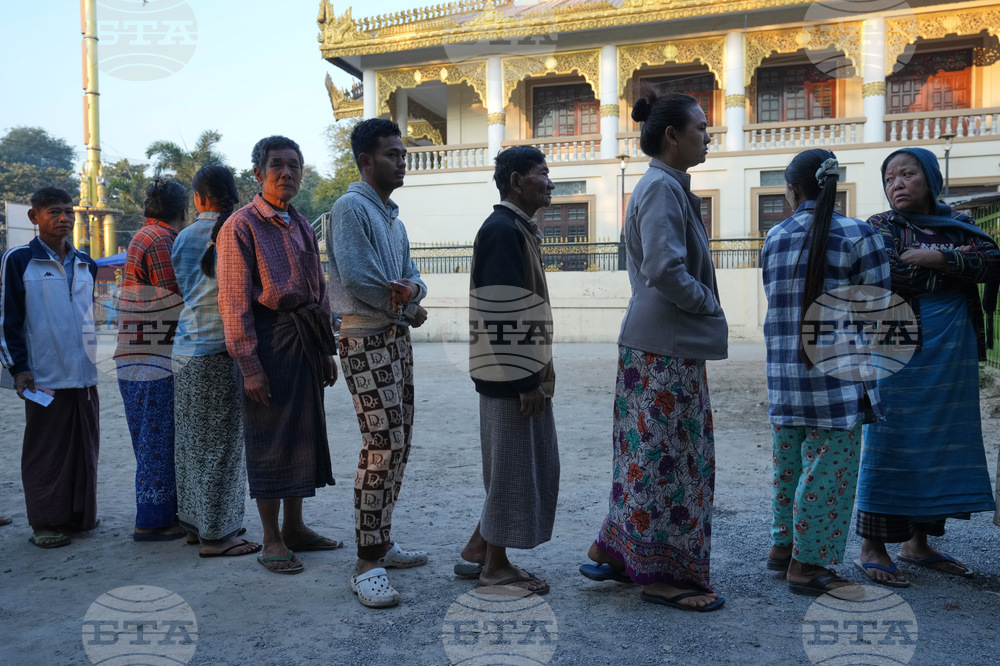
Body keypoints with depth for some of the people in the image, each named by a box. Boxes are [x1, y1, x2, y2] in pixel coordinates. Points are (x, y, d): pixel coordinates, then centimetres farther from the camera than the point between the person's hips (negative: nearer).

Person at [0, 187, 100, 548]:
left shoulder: (86, 264, 12)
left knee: (85, 447, 10)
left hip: (84, 375, 5)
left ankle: (81, 514, 22)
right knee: (46, 450, 2)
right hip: (44, 377, -5)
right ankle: (45, 523, 12)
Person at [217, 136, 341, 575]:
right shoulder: (241, 226, -6)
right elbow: (234, 301, -11)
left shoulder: (303, 226, 16)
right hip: (269, 340, -7)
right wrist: (248, 365, -16)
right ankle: (272, 541, 13)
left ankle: (295, 528, 27)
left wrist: (326, 350, 16)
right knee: (270, 440, 0)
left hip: (306, 341, 7)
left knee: (304, 433, 13)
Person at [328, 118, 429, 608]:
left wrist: (412, 288, -9)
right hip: (366, 341, -10)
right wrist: (406, 309, -5)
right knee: (382, 446, -14)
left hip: (397, 337, 10)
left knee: (398, 445, 12)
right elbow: (356, 278, -19)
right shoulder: (351, 208, -8)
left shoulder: (393, 218, 22)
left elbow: (411, 273, 16)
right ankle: (367, 565, -8)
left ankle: (381, 543, 23)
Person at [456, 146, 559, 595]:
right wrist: (525, 380, -20)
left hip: (524, 370, 10)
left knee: (535, 465, 16)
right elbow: (503, 313, -21)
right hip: (511, 374, -10)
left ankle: (477, 550, 26)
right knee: (511, 466, 1)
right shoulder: (502, 230, -15)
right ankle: (495, 565, 17)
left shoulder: (519, 230, 16)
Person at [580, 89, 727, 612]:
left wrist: (705, 308, 13)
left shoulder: (666, 186, 18)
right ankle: (666, 575, 11)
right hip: (666, 348, -10)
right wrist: (709, 304, -11)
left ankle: (614, 549, 27)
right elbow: (664, 269, -25)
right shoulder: (662, 187, -14)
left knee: (649, 453, 16)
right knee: (672, 456, -1)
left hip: (661, 346, 10)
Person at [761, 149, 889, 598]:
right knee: (829, 467, 3)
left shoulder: (773, 238, 5)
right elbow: (878, 308, -5)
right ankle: (808, 564, 11)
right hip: (836, 375, -5)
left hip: (784, 375, 5)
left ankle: (783, 545, 31)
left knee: (789, 461, 17)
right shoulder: (857, 236, -7)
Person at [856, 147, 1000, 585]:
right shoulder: (881, 227, 2)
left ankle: (918, 542, 20)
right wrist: (956, 266, -8)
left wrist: (938, 258, -14)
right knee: (891, 444, -4)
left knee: (941, 442, 8)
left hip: (952, 355, 5)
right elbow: (888, 273, -17)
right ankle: (873, 546, 5)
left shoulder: (957, 224, 13)